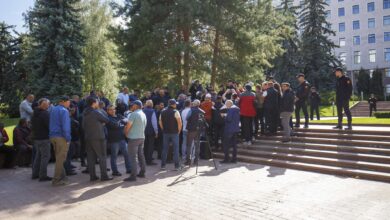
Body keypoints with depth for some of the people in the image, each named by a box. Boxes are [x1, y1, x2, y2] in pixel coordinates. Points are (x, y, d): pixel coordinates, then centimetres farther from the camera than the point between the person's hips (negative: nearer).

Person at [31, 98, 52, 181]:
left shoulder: (35, 113, 14)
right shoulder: (45, 113, -17)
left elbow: (32, 126, 20)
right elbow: (49, 125, -20)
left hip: (36, 138, 9)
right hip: (44, 138, -9)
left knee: (38, 155, 19)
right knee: (45, 156, -5)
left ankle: (35, 174, 24)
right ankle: (43, 176, -5)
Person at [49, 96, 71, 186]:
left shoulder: (53, 110, 16)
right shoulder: (64, 111, -11)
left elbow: (51, 124, 19)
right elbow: (65, 126, -18)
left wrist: (51, 135, 17)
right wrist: (68, 138, -15)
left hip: (52, 136, 9)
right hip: (61, 137, -9)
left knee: (59, 158, 15)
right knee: (60, 159, -3)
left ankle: (62, 177, 21)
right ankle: (56, 180, 0)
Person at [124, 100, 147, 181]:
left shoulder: (133, 114, -15)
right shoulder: (143, 114, 12)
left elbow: (128, 126, -15)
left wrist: (126, 134, 2)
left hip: (133, 138, -8)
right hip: (142, 137, 8)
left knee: (133, 157, -5)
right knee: (141, 155, 15)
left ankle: (133, 176, -5)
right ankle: (142, 173, 21)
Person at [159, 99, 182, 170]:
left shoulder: (163, 112, 7)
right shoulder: (175, 112, -9)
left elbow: (160, 122, 10)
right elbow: (180, 123, -14)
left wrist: (164, 130, 15)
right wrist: (179, 130, -1)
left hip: (165, 132, 5)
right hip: (174, 133, -4)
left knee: (164, 149, 11)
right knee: (176, 149, 3)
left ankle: (163, 165, 14)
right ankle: (177, 166, 5)